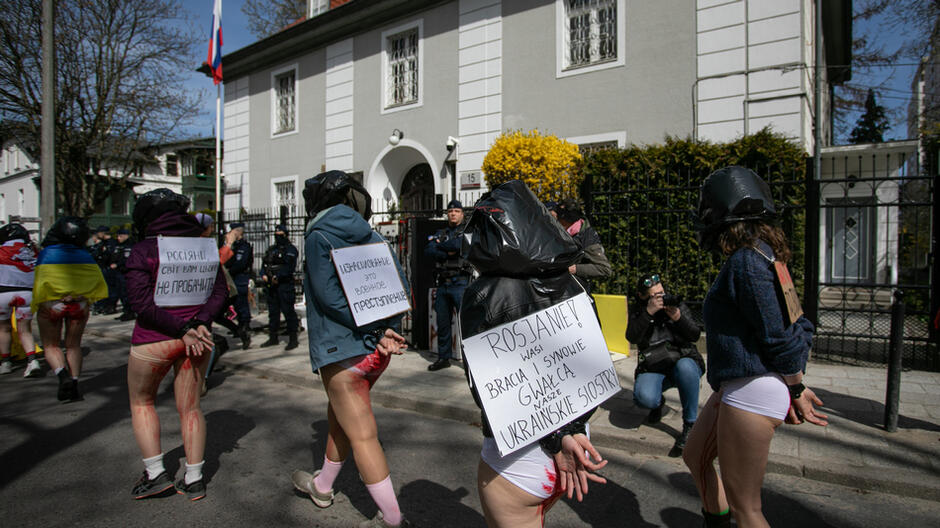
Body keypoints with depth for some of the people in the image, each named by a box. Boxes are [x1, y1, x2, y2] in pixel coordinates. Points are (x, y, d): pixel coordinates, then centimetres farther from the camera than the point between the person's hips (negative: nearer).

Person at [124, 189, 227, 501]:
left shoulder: (144, 251, -11)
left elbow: (142, 301, -18)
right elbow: (219, 291, -1)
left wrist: (183, 331, -17)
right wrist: (200, 323, -11)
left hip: (154, 340, -4)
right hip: (198, 339, 4)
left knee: (141, 402, 19)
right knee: (190, 407, 13)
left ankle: (155, 473, 19)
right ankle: (194, 479, 19)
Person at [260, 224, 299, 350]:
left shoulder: (290, 249, -2)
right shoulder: (271, 249, 20)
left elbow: (290, 267, -13)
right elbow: (264, 264, 17)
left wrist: (278, 276, -21)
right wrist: (264, 275, -2)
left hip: (285, 284, -7)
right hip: (272, 285, 8)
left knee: (288, 311, -8)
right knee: (273, 311, 14)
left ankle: (293, 339, -4)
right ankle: (273, 338, 24)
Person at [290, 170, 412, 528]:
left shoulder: (319, 237, -8)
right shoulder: (372, 236, 8)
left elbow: (329, 294, -19)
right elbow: (400, 284, 0)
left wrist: (376, 331, -16)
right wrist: (387, 328, -7)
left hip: (342, 349, -7)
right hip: (377, 350, 7)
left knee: (362, 436, 2)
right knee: (339, 418, 25)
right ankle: (322, 486, 46)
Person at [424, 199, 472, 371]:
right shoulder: (440, 233, 19)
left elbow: (457, 244, -16)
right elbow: (428, 251, 3)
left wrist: (440, 245, 2)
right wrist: (448, 253, -11)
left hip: (460, 283, -5)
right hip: (442, 284, 5)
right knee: (442, 323, 10)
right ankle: (444, 358, 20)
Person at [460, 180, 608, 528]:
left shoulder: (483, 294, -16)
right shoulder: (572, 287, -1)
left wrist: (553, 442, -14)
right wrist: (572, 430, -10)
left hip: (516, 459, -6)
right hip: (575, 441, 6)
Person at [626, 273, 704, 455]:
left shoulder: (677, 305, 6)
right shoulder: (637, 311, 5)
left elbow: (695, 336, 0)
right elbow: (632, 337, -13)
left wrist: (678, 318, -19)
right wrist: (648, 313, -26)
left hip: (683, 361, 0)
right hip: (653, 370, 0)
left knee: (685, 367, -38)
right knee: (644, 397, -31)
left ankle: (690, 426, -22)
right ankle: (658, 402, 11)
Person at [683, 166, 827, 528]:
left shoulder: (745, 261, -19)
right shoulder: (760, 255, 12)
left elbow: (777, 334, -18)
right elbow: (780, 326, 15)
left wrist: (796, 391, -5)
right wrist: (793, 389, 17)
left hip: (752, 390, -10)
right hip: (737, 386, 10)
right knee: (695, 457, 24)